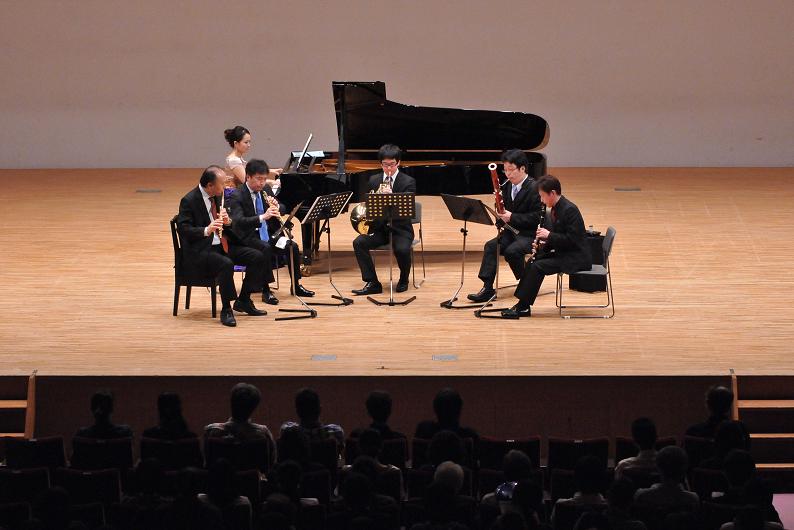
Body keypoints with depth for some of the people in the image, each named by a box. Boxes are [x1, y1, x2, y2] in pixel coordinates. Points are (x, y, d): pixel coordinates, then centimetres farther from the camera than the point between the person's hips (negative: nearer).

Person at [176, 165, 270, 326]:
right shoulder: (189, 201, -13)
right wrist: (206, 230, -35)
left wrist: (227, 221, -8)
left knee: (257, 257, -5)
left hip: (221, 245, 8)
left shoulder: (217, 196, 10)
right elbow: (184, 229, -20)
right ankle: (226, 310, -22)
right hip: (199, 251, -8)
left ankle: (243, 301, 7)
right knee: (226, 264, -36)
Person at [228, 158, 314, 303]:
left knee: (293, 246, -16)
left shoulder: (266, 189, 8)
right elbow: (238, 221, -28)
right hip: (248, 237, -6)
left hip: (268, 234, 6)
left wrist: (276, 207, -10)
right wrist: (262, 217, -40)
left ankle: (296, 285, 0)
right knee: (265, 248, -35)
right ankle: (265, 290, -27)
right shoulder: (236, 196, -14)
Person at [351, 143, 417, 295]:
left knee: (402, 249, -34)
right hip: (379, 227, 4)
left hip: (400, 229, -4)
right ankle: (372, 283, -17)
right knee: (359, 243, -23)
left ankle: (403, 280, -1)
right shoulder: (374, 180, 8)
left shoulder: (408, 182, -4)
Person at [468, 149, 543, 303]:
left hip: (531, 234, -7)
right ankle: (487, 288, -21)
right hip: (512, 231, 7)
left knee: (512, 251, -30)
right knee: (491, 246, -17)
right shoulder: (508, 186, 10)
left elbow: (536, 217, -20)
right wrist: (502, 214, -7)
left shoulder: (534, 188, -14)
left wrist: (512, 217, -25)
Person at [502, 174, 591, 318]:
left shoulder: (569, 209, -19)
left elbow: (572, 239, -23)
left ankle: (523, 306, -13)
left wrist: (549, 235, -19)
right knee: (532, 262, 0)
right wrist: (543, 240, 0)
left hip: (576, 258, -10)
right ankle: (522, 304, -1)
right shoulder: (556, 209, 10)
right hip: (563, 254, 10)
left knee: (538, 266, -20)